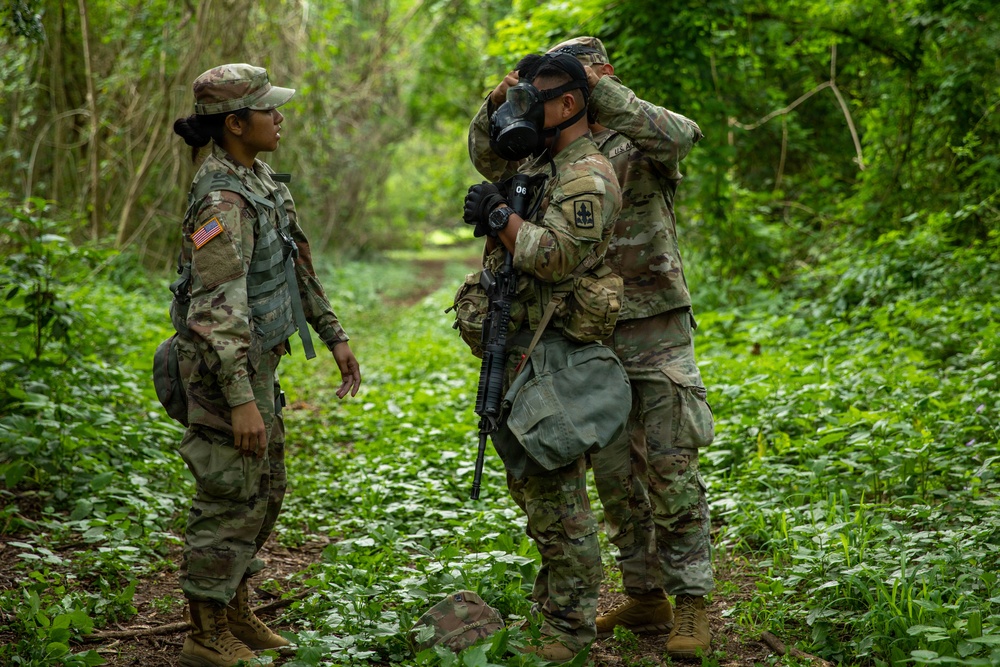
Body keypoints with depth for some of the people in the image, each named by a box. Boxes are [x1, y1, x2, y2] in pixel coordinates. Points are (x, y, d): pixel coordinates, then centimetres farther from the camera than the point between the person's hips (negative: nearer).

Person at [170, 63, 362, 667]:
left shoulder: (262, 181, 8)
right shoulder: (223, 200, -22)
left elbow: (298, 267, 17)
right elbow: (217, 311, -26)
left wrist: (335, 336, 16)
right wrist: (240, 400, -28)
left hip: (258, 365, 10)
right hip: (226, 369, -10)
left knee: (266, 492, 19)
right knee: (231, 502, 0)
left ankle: (236, 614, 33)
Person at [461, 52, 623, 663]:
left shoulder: (587, 177, -15)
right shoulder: (540, 165, 16)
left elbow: (556, 257, -25)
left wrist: (500, 215, -15)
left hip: (553, 354, -11)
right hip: (520, 348, 11)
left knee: (555, 491, -7)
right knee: (528, 480, 18)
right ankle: (552, 600, 30)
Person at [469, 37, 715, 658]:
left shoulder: (643, 144, -5)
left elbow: (681, 134, -27)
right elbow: (490, 158, 5)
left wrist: (602, 93, -31)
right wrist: (497, 106, -14)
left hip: (657, 332, -6)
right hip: (593, 335, 6)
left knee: (671, 467, -6)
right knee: (614, 473, 10)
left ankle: (692, 605, 1)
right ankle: (645, 598, 21)